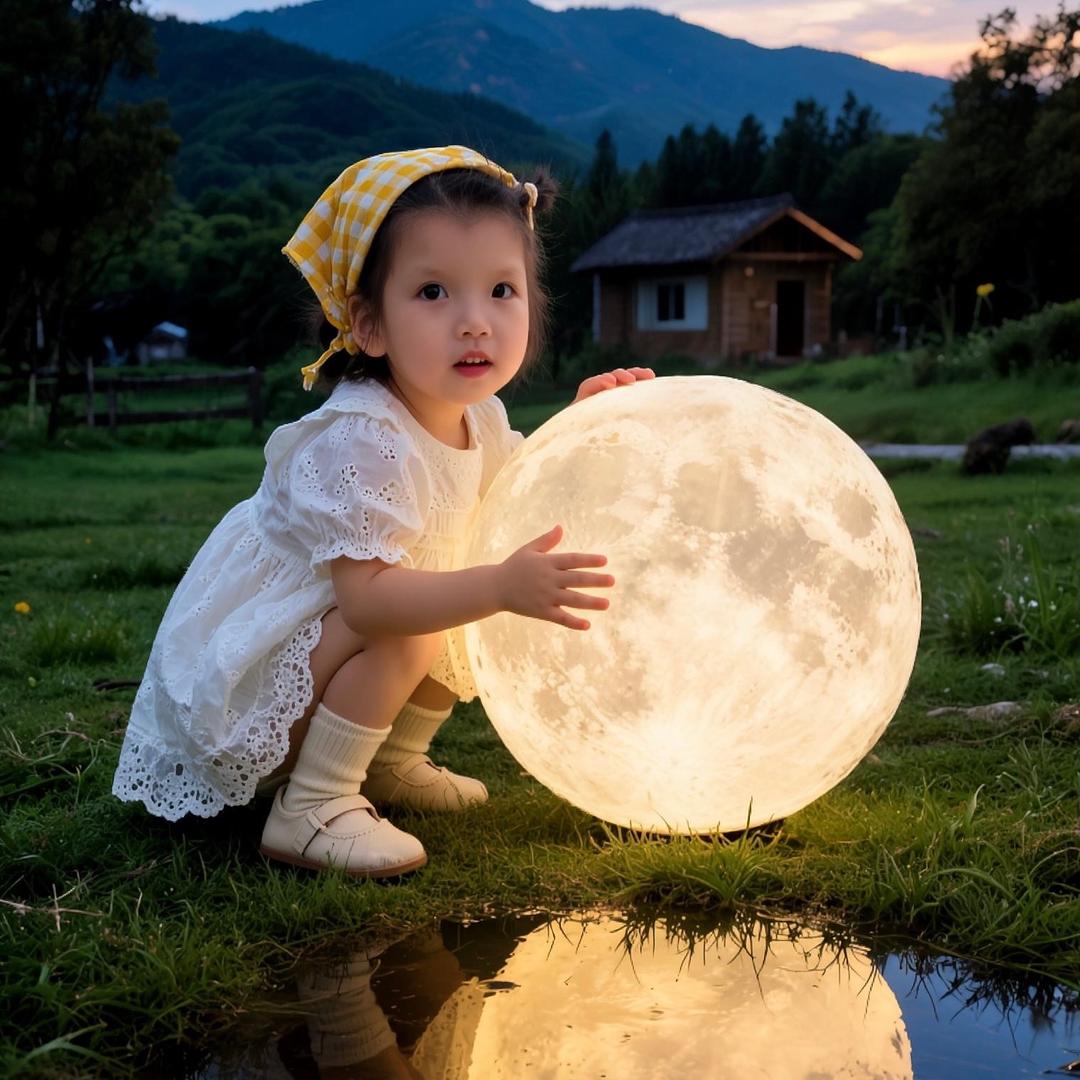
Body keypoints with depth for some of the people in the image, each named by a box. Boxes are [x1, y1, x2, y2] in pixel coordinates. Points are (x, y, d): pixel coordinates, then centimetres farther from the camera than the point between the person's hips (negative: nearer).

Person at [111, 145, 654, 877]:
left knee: (488, 605, 7)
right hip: (236, 675, -9)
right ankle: (311, 810, -19)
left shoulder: (476, 418, -4)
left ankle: (393, 763, 16)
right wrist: (502, 586, -47)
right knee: (405, 633, -30)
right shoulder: (362, 443, -32)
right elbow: (367, 598, -39)